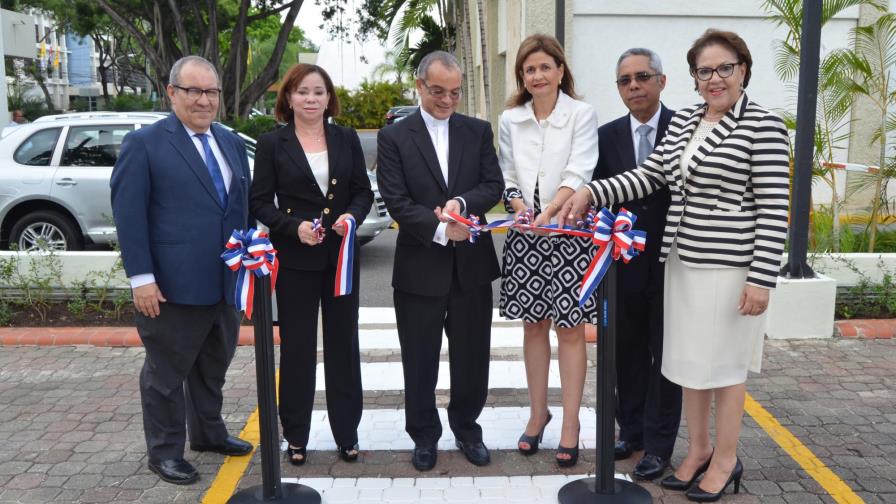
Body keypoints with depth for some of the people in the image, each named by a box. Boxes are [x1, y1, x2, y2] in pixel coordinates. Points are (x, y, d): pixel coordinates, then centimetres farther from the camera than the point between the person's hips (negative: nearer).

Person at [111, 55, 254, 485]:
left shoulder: (233, 143, 12)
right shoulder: (144, 143, -7)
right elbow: (128, 213, -12)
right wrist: (141, 277, -17)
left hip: (226, 284, 6)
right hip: (173, 286, -6)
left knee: (213, 367, 20)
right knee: (167, 372, 9)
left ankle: (209, 433, 38)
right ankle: (164, 451, 24)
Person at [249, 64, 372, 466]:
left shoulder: (347, 139, 6)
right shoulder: (272, 143, -1)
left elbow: (363, 191, 7)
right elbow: (260, 202, -2)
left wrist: (353, 215, -14)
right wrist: (294, 227, -18)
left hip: (341, 254, 2)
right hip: (295, 257, -2)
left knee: (343, 342, 9)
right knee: (297, 346, 7)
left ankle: (347, 433, 22)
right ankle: (295, 436, 21)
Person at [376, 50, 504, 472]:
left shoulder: (478, 131, 6)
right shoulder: (393, 137, -2)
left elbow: (493, 186, -1)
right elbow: (397, 202, -10)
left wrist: (461, 203, -20)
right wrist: (440, 228, -22)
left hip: (472, 264, 2)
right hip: (420, 267, -2)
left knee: (472, 357, 13)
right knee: (420, 360, 10)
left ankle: (467, 429, 33)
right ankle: (424, 435, 29)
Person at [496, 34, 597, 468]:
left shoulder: (582, 115, -3)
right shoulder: (510, 119, 8)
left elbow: (577, 174, -13)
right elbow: (507, 177, 10)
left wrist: (548, 213, -27)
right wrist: (519, 206, -11)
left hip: (568, 233, -3)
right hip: (524, 236, 4)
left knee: (570, 330, 3)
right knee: (533, 327, 12)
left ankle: (570, 424, 13)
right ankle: (538, 413, 26)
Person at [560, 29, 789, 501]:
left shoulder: (763, 126, -10)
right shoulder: (683, 121, 10)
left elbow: (774, 209, -14)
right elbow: (648, 175, 7)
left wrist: (761, 279, -17)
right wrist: (590, 192, -7)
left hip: (729, 267, -6)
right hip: (682, 262, 6)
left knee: (723, 364, 7)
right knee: (690, 360, 15)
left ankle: (726, 460, 25)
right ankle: (698, 448, 33)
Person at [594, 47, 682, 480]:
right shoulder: (607, 136, 3)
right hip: (624, 262, 3)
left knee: (666, 355, 8)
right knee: (628, 352, 14)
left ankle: (658, 444, 21)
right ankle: (631, 430, 31)